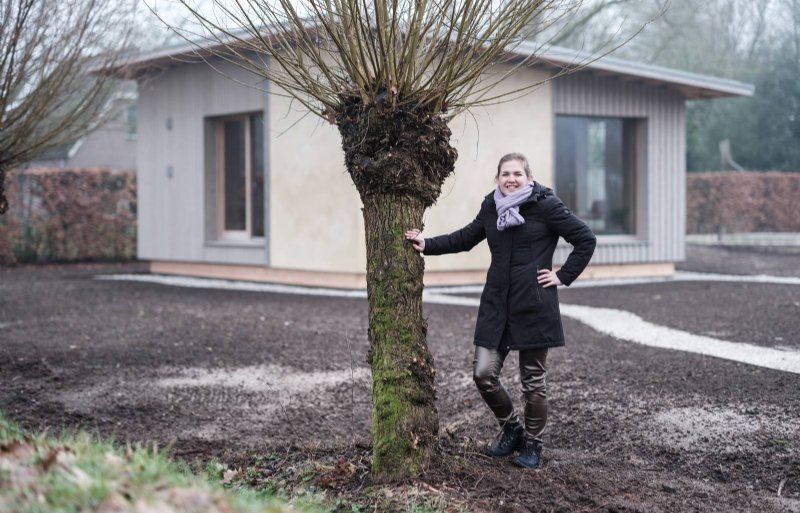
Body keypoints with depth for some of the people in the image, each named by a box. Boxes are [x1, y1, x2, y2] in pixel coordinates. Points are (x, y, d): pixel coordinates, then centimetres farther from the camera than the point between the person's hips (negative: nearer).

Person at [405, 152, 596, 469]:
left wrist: (563, 276, -5)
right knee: (483, 374, 0)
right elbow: (465, 238, 22)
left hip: (534, 308, -4)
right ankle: (512, 429, 26)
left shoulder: (546, 205, -7)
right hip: (496, 306, 5)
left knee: (533, 381, 5)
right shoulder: (491, 207, 8)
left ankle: (532, 445, 25)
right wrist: (428, 245, 13)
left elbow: (585, 239, -2)